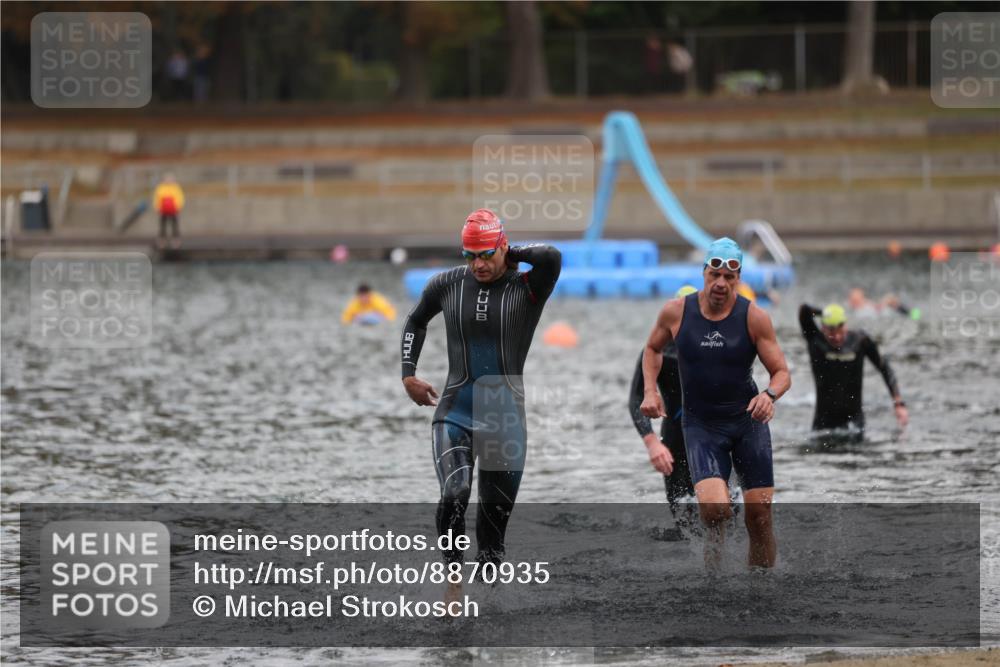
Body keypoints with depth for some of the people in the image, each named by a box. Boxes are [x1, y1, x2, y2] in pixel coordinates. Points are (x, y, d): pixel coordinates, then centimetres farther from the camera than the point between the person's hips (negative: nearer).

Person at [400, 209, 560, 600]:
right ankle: (453, 580, -8)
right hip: (454, 413, 1)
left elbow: (551, 257, -27)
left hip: (505, 419, -1)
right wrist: (408, 373, 16)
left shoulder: (526, 289, -5)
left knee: (497, 512, 4)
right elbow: (416, 321, 23)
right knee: (454, 495, -20)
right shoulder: (447, 285, 4)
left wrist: (510, 254, -10)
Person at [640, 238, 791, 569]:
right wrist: (649, 391, 0)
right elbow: (653, 349, 15)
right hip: (701, 426, -1)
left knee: (760, 517, 0)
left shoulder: (754, 317, -8)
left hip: (748, 421, 1)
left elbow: (782, 372, -4)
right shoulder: (676, 312, -5)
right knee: (714, 508, -23)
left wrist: (769, 395, -26)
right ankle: (712, 568, 3)